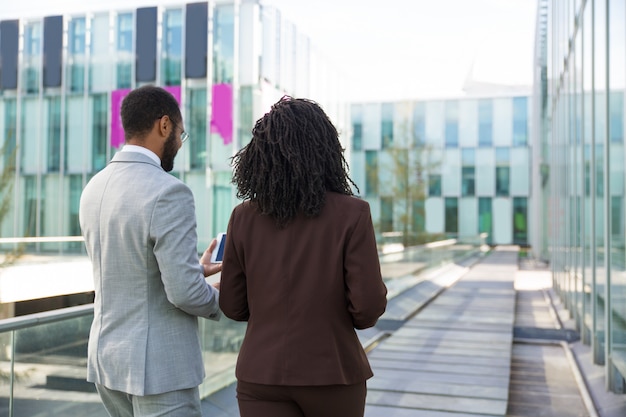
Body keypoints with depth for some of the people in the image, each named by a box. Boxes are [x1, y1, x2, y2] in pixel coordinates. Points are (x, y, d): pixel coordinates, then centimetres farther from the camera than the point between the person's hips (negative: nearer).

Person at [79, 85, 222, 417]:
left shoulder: (94, 188, 5)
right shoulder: (169, 193, -21)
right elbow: (185, 293, -24)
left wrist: (194, 270, 21)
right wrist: (218, 300, -2)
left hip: (106, 357, 8)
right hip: (159, 368, -8)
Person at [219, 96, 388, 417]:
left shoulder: (243, 217, -5)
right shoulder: (352, 213, -12)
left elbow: (232, 306, 2)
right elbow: (368, 308, -14)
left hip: (262, 376, 1)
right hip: (332, 373, -1)